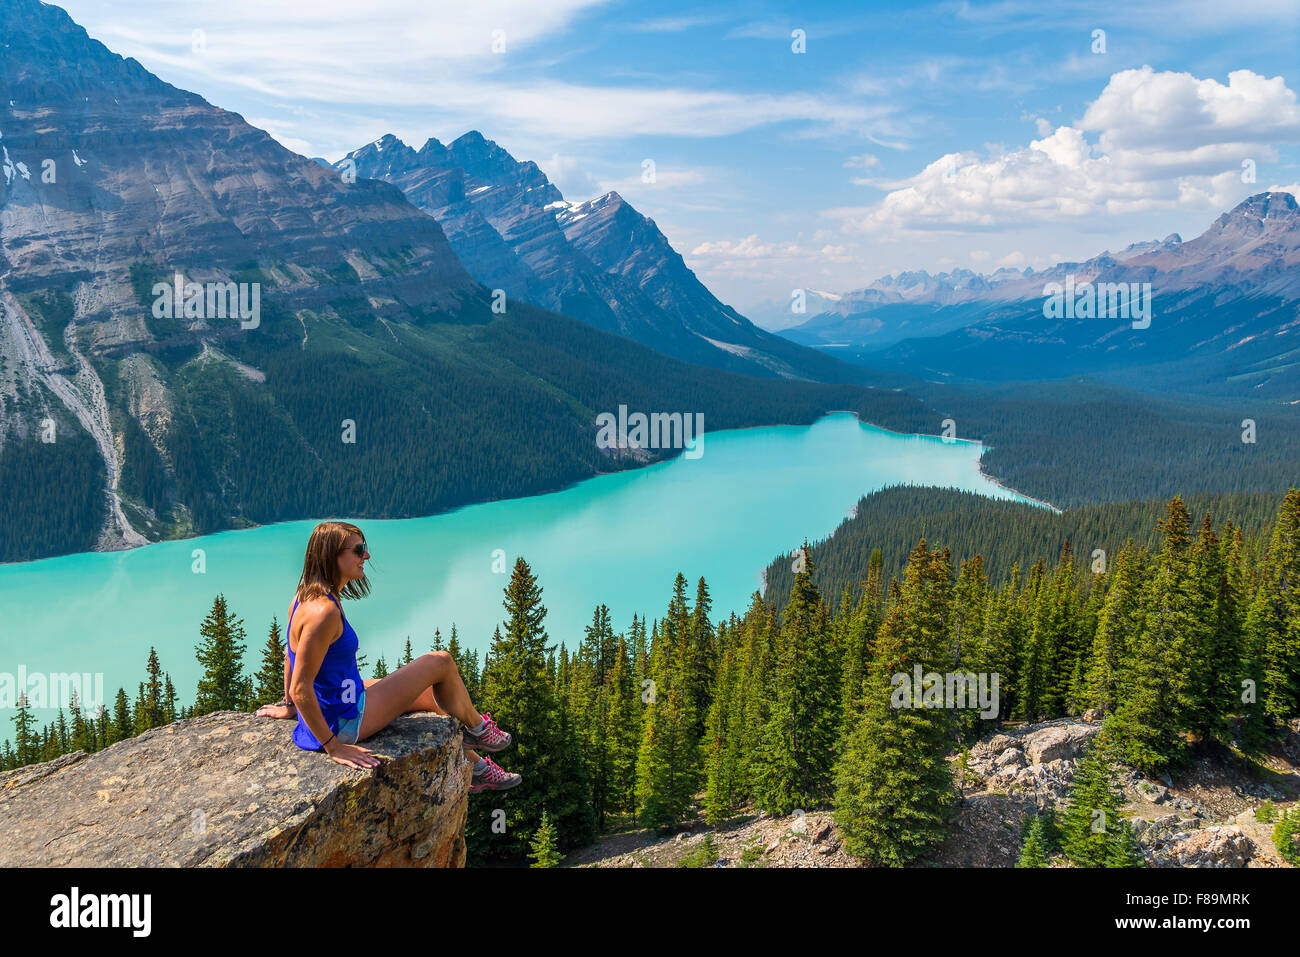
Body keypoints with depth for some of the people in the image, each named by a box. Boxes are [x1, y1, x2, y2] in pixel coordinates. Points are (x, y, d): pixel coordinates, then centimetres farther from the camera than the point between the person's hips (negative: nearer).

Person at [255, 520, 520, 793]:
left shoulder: (306, 595, 1)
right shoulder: (323, 611, -30)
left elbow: (290, 654, 14)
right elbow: (300, 689, -29)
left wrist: (289, 707, 24)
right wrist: (332, 747, -22)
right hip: (345, 722, -10)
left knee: (435, 696, 23)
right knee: (441, 662, 1)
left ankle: (475, 768, 40)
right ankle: (476, 729, 29)